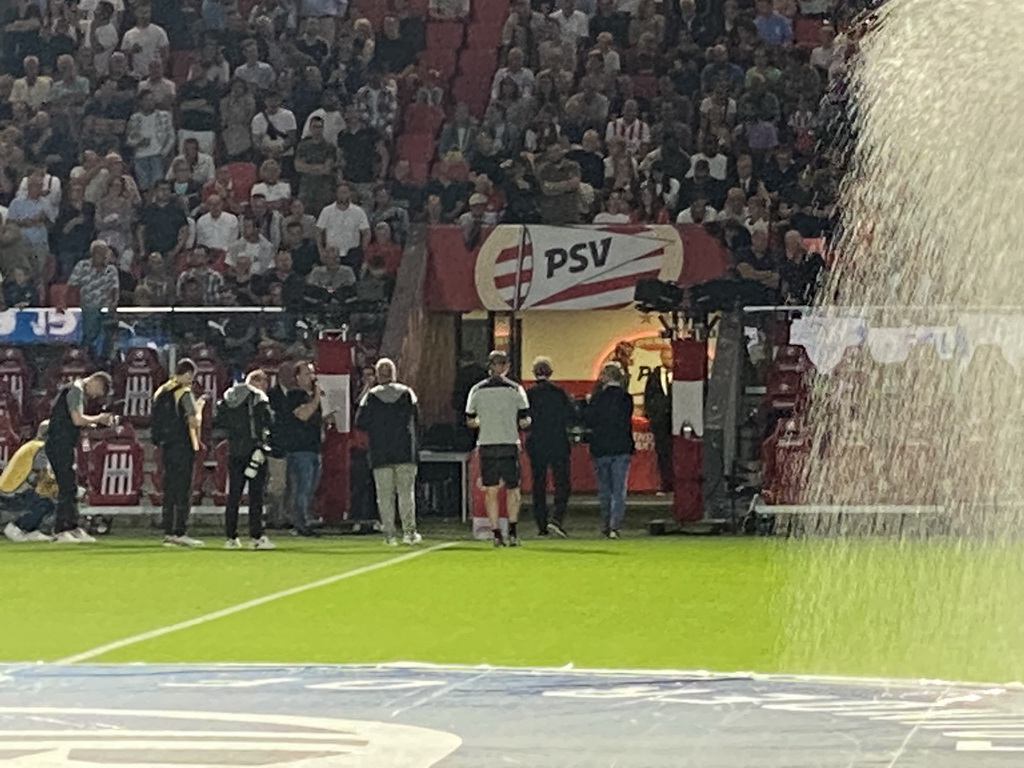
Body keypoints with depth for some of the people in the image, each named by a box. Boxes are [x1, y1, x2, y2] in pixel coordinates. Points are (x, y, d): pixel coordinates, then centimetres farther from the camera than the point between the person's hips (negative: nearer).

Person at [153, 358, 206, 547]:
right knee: (183, 491, -5)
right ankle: (180, 532, -8)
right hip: (182, 446, -7)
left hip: (165, 446, 7)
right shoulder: (185, 392, -10)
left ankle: (168, 533, 9)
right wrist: (199, 408, 3)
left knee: (169, 490, 10)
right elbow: (193, 421, -18)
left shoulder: (160, 392, 12)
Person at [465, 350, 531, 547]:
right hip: (509, 445, -1)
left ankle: (496, 533, 1)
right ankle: (513, 530, -1)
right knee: (512, 489, 10)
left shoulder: (477, 390, 2)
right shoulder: (515, 389, -2)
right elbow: (524, 421, -3)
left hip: (486, 445, 1)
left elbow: (470, 421, 7)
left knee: (491, 491, 5)